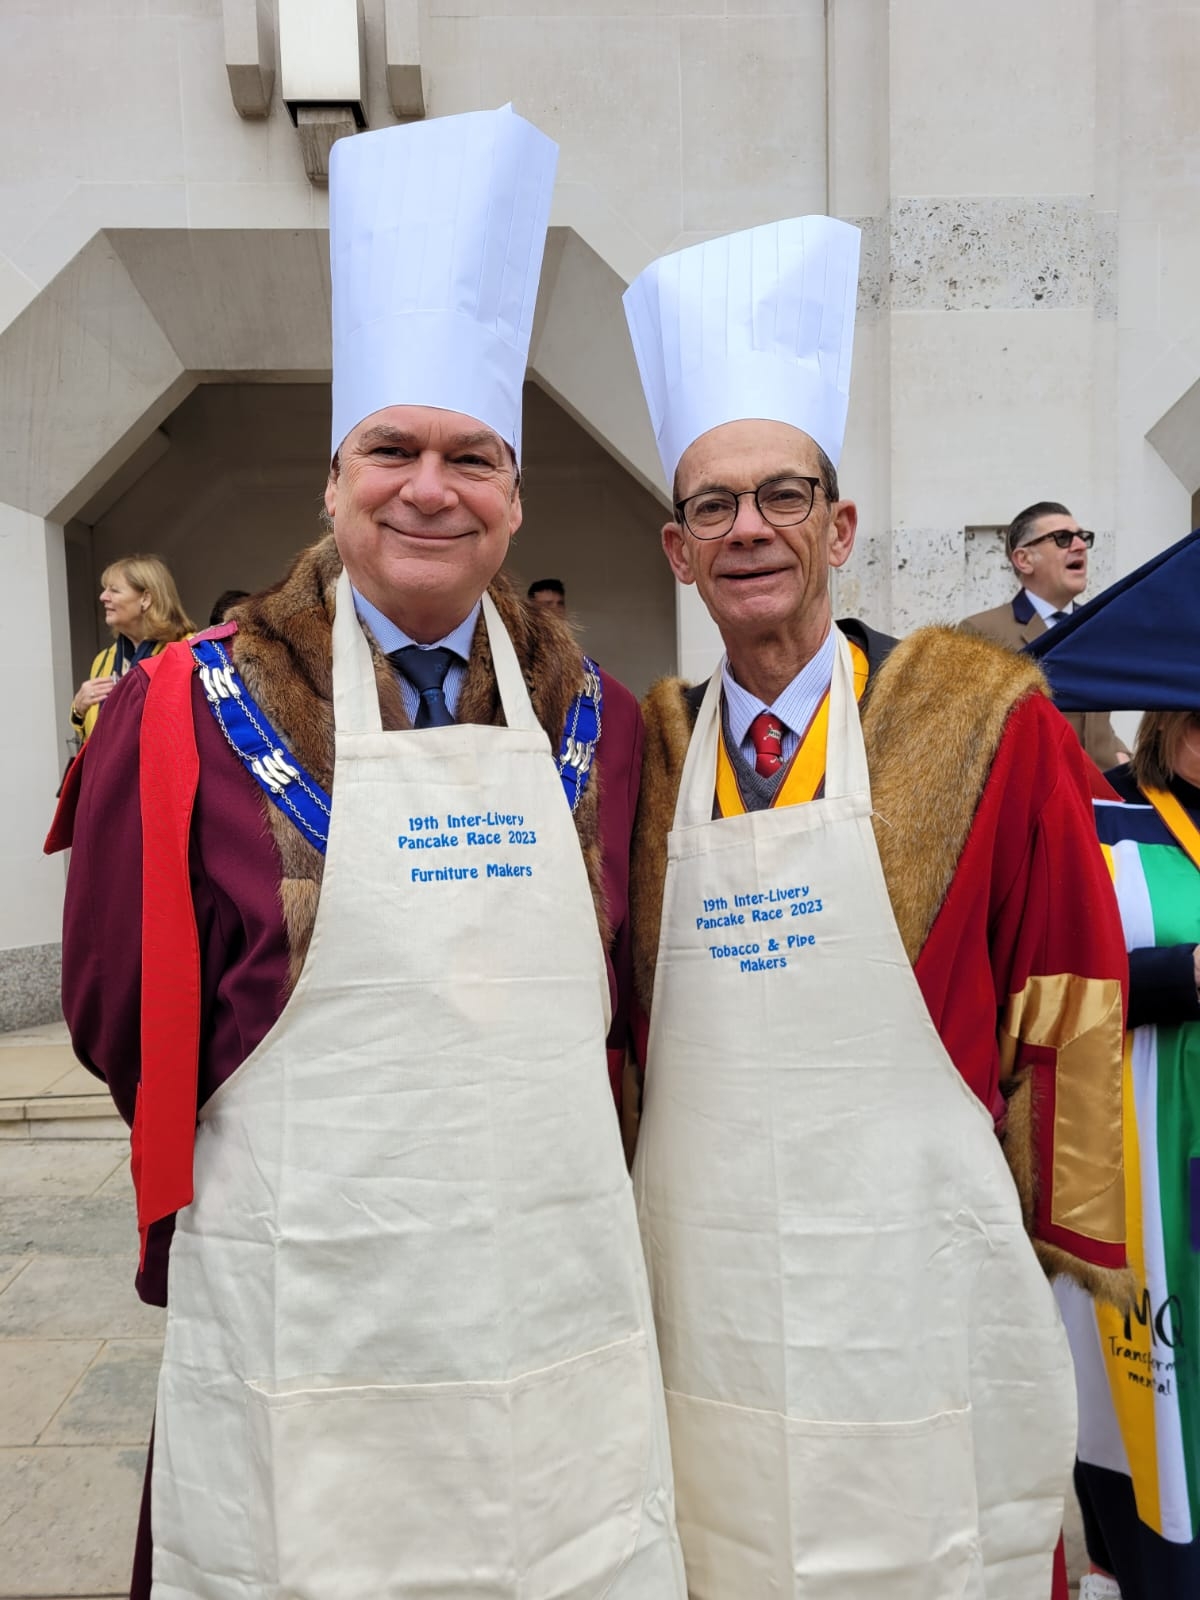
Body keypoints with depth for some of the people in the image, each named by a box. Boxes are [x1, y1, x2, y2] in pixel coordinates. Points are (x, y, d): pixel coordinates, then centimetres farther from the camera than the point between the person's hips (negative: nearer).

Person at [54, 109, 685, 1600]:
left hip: (558, 1309, 3)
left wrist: (510, 1141, 2)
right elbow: (121, 1014, 0)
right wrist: (320, 1153, 1)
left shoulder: (594, 717, 2)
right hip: (308, 1315, -2)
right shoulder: (193, 713, -6)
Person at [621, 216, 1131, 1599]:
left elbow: (1066, 998, -3)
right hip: (703, 1294, 3)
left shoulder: (984, 719, -6)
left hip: (915, 1287, -2)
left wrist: (1066, 1229, -2)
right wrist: (618, 1207, 4)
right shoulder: (647, 752, 2)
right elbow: (622, 1020, 9)